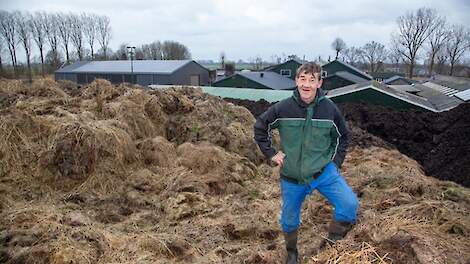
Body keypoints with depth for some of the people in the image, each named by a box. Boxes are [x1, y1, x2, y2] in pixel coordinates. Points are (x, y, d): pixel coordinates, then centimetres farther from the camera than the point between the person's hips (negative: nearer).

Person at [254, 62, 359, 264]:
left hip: (323, 172, 0)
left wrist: (335, 163, 3)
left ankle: (330, 246, 4)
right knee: (289, 221, 15)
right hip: (292, 177, 0)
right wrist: (271, 153, 0)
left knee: (350, 205, -22)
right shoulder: (283, 108, -12)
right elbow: (260, 127, 4)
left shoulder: (330, 109, -9)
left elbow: (342, 137, 9)